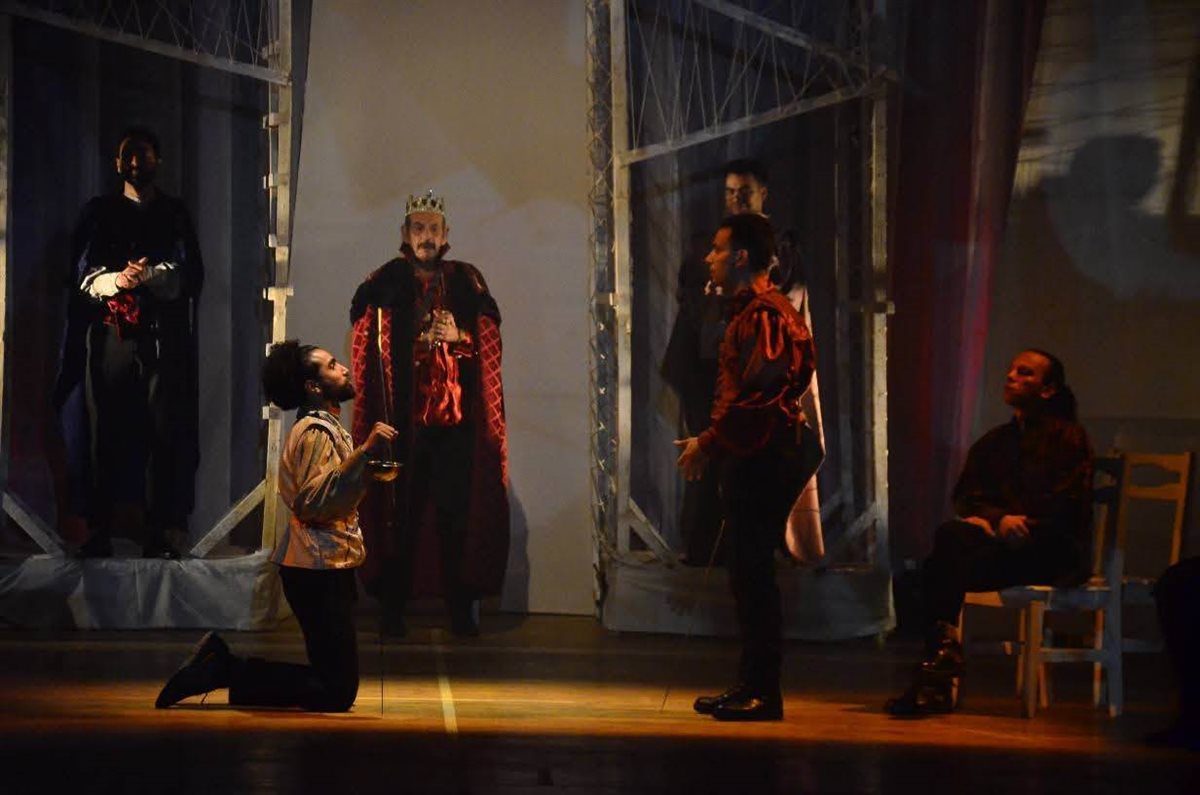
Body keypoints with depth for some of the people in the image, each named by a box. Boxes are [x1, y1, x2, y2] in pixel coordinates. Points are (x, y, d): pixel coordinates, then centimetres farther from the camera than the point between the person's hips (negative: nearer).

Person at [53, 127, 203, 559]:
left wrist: (147, 275, -16)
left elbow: (189, 275, 2)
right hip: (108, 335, 0)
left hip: (162, 337, 0)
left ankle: (159, 533, -6)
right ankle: (100, 530, -1)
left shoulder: (175, 214, 14)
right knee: (103, 431, -5)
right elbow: (81, 275, 5)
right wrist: (116, 280, -16)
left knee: (163, 433, -7)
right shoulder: (98, 213, 14)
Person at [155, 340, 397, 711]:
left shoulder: (326, 427, 19)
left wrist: (369, 469, 12)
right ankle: (226, 671, -5)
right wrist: (364, 452, -28)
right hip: (319, 568, -10)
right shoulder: (316, 431, -12)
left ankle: (223, 662, 13)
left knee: (336, 683, 12)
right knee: (336, 691, -11)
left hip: (328, 566, 10)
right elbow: (313, 501, -26)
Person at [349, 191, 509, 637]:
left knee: (458, 513, -1)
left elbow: (488, 345, 10)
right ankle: (392, 609, 4)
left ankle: (463, 608, 5)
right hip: (403, 419, -1)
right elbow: (372, 350, 4)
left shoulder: (467, 283, 10)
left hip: (456, 420, 1)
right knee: (399, 513, -3)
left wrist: (460, 339, -8)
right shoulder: (386, 283, 6)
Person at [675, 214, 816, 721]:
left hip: (761, 462, -11)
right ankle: (751, 685, 19)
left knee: (753, 573, -8)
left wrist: (710, 443, -17)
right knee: (746, 573, 13)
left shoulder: (766, 314, -14)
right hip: (745, 459, 11)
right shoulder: (748, 311, 18)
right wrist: (710, 442, 15)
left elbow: (761, 394, -23)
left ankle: (764, 694, -4)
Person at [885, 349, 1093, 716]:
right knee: (950, 535, -30)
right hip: (1004, 542, 5)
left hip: (1053, 552, -5)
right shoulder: (994, 441, 22)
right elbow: (966, 497, 11)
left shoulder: (1068, 437, 3)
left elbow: (1063, 508, -8)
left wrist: (1002, 523, -13)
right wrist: (1000, 519, -11)